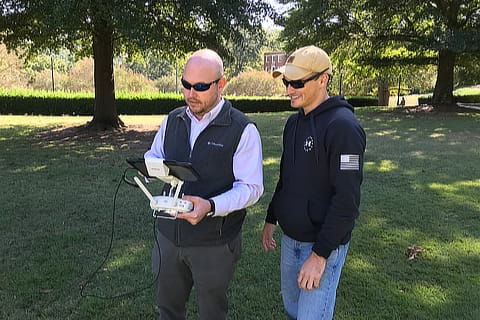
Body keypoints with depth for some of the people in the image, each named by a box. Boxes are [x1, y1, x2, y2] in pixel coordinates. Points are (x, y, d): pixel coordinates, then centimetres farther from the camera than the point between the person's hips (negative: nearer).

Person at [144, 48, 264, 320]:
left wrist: (210, 206, -32)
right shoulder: (173, 120, 5)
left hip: (214, 243, -4)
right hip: (170, 234, 5)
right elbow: (153, 156, 13)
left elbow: (251, 187, -16)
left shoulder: (243, 130, -13)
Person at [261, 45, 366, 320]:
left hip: (324, 243, -8)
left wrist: (319, 255, -22)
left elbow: (347, 199, -23)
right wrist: (271, 218, 18)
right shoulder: (294, 122, 8)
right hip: (290, 238, 8)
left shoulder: (343, 126, -20)